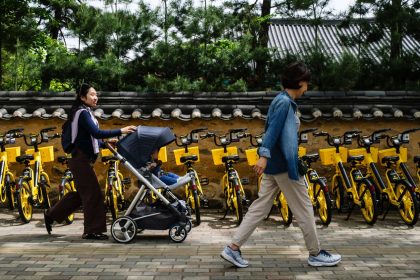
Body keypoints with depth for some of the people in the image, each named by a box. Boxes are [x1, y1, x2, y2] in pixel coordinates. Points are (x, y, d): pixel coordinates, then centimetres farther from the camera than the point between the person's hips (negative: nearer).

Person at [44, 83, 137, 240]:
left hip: (81, 160, 10)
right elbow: (96, 133, -27)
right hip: (81, 160, -10)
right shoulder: (82, 113, -14)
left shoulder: (85, 112, 16)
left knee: (82, 194, 16)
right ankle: (92, 231, 2)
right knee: (93, 194, -6)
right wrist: (120, 131, -29)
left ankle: (51, 216, 26)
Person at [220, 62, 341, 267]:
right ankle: (315, 254, 16)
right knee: (304, 209, 3)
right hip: (283, 165, -10)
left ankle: (233, 248, 8)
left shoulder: (284, 101, 16)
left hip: (275, 165, 10)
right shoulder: (284, 102, -13)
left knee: (260, 208, 8)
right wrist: (264, 156, -31)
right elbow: (273, 129, -23)